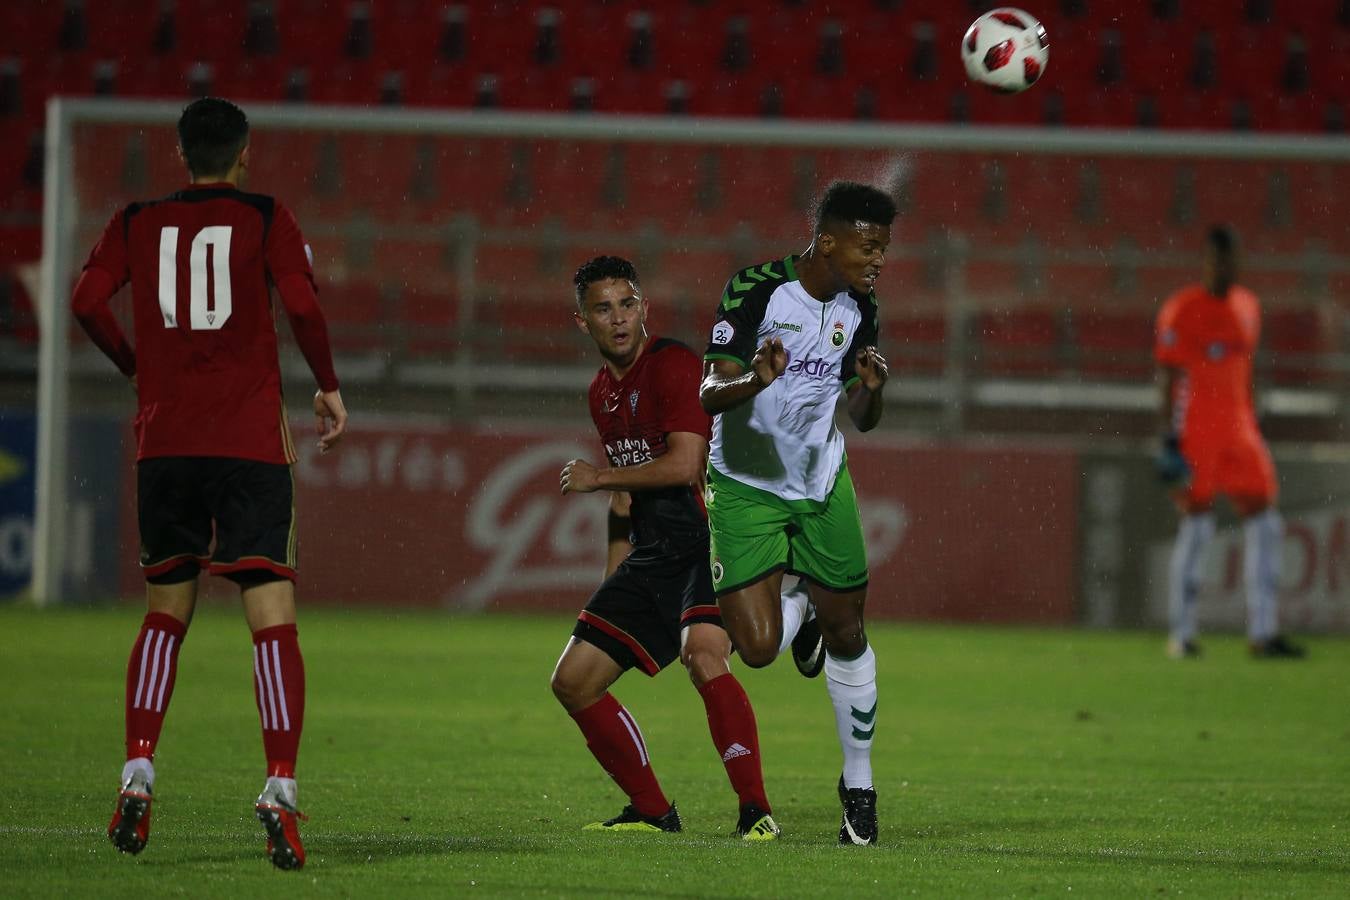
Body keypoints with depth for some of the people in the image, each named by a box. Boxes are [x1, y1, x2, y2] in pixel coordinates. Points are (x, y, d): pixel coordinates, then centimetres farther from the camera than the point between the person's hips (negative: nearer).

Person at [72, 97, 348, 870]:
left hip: (164, 444, 3)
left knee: (167, 610, 18)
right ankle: (281, 789, -20)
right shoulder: (265, 218, 3)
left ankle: (138, 774, 5)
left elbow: (88, 301, 0)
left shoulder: (139, 224, 10)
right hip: (251, 443, -3)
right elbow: (302, 306, -8)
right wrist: (329, 387, 6)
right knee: (273, 619, -6)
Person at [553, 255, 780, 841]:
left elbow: (684, 465, -22)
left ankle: (756, 810, -31)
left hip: (707, 544, -9)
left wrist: (597, 479, -10)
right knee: (573, 682, 7)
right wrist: (612, 582, 24)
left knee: (703, 655, -33)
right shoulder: (603, 392, 15)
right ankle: (651, 811, 18)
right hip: (652, 553, 9)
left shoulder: (673, 365, -12)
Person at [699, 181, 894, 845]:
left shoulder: (858, 307, -2)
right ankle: (800, 605, 27)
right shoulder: (756, 289, -19)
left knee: (847, 634, 4)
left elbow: (862, 420, 6)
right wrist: (755, 381, -44)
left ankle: (858, 785, 22)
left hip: (820, 482, 4)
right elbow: (709, 394, -22)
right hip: (744, 485, -4)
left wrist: (870, 389, -18)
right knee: (758, 648, -12)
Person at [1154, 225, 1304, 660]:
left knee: (1264, 525, -1)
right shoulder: (1182, 310, -6)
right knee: (1196, 526, -5)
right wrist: (1170, 440, -13)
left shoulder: (1247, 306, 14)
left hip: (1238, 430, 6)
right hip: (1194, 431, -6)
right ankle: (1181, 633, 3)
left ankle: (1263, 631, 1)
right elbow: (1169, 378, -8)